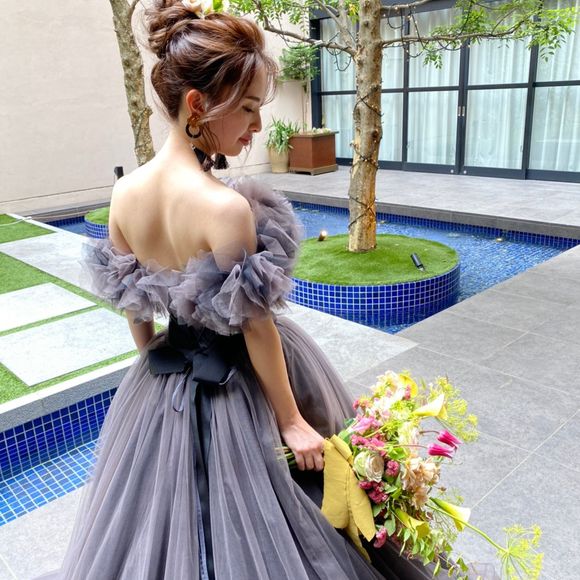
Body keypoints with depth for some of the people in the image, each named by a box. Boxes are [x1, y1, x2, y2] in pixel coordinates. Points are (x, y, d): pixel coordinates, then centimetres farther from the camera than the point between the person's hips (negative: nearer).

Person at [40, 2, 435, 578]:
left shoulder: (124, 193, -8)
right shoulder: (224, 206, -29)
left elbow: (132, 306, 3)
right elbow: (256, 327, -22)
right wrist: (293, 421, -9)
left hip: (161, 391, 7)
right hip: (236, 394, -6)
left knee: (164, 516, 29)